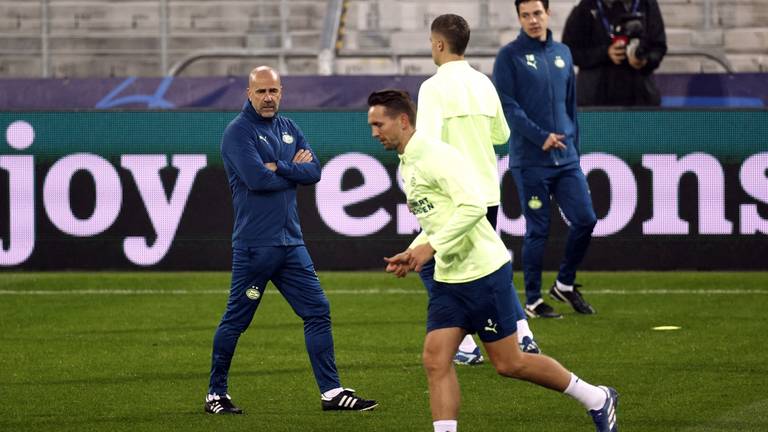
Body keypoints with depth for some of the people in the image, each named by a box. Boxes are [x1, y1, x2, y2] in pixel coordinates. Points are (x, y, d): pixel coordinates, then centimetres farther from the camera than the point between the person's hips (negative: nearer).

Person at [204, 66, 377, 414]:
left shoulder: (288, 128, 14)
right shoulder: (238, 132, -7)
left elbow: (314, 171, 3)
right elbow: (256, 179, -20)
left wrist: (278, 168, -11)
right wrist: (294, 169, -4)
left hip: (290, 242, 7)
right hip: (254, 245, -7)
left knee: (318, 311, 3)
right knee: (236, 320, 1)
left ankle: (331, 392, 6)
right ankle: (216, 395, 12)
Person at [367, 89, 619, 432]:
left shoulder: (436, 155, -16)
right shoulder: (406, 166, 14)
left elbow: (473, 206, -26)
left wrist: (431, 247, -24)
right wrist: (412, 254, 9)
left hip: (483, 273, -9)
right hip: (447, 279, 9)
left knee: (508, 363, 0)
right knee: (435, 362, -5)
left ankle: (597, 399, 16)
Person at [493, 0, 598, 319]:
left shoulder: (562, 54, 13)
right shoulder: (510, 56, -4)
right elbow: (507, 105, -11)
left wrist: (573, 146, 14)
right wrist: (541, 137, -17)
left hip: (566, 159, 5)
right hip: (529, 161, -5)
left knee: (585, 220, -1)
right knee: (537, 230, -2)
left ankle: (565, 284, 19)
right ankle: (533, 301, 9)